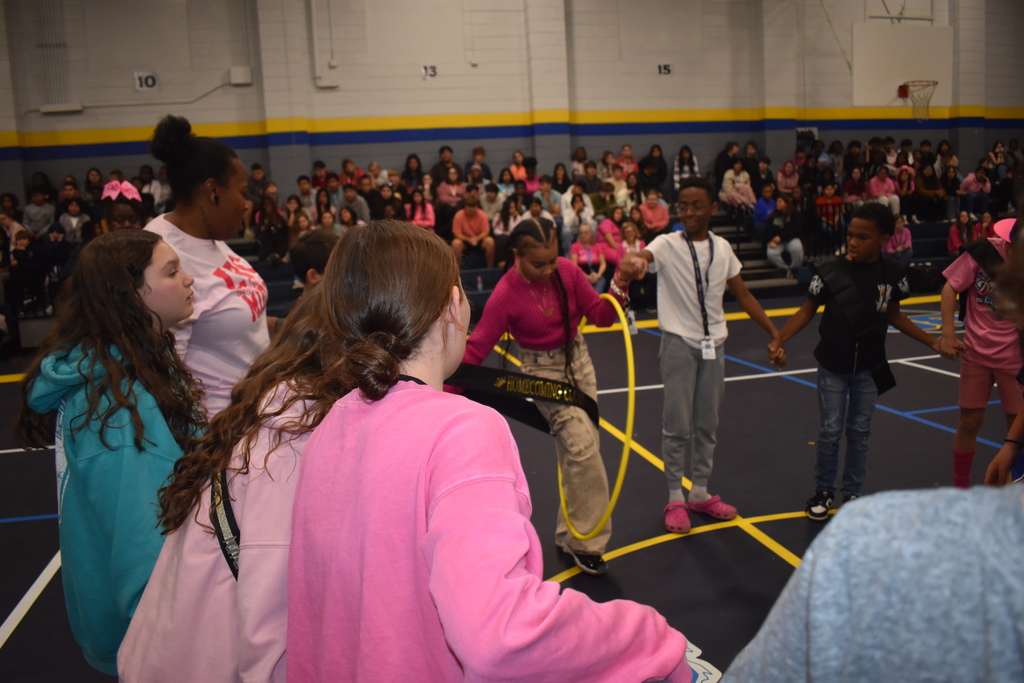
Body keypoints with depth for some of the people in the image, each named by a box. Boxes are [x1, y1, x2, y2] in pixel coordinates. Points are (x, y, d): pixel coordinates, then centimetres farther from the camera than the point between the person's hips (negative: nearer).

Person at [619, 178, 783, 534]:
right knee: (677, 425, 1)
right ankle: (675, 499, 13)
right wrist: (630, 264, -57)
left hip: (713, 344, 4)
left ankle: (700, 493, 26)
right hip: (679, 343, -4)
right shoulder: (667, 245, -9)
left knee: (707, 424, 12)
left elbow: (744, 296, 12)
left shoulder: (722, 248, 5)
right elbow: (641, 259, -32)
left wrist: (775, 334, 8)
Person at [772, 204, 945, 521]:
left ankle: (852, 493, 24)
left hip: (869, 367, 2)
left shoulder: (892, 274, -6)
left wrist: (932, 342, 6)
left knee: (859, 431, 10)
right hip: (833, 366, -2)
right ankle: (823, 492, 21)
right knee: (830, 431, 4)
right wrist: (779, 339, -19)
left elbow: (894, 316, 8)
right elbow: (807, 311, -6)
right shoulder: (831, 271, -14)